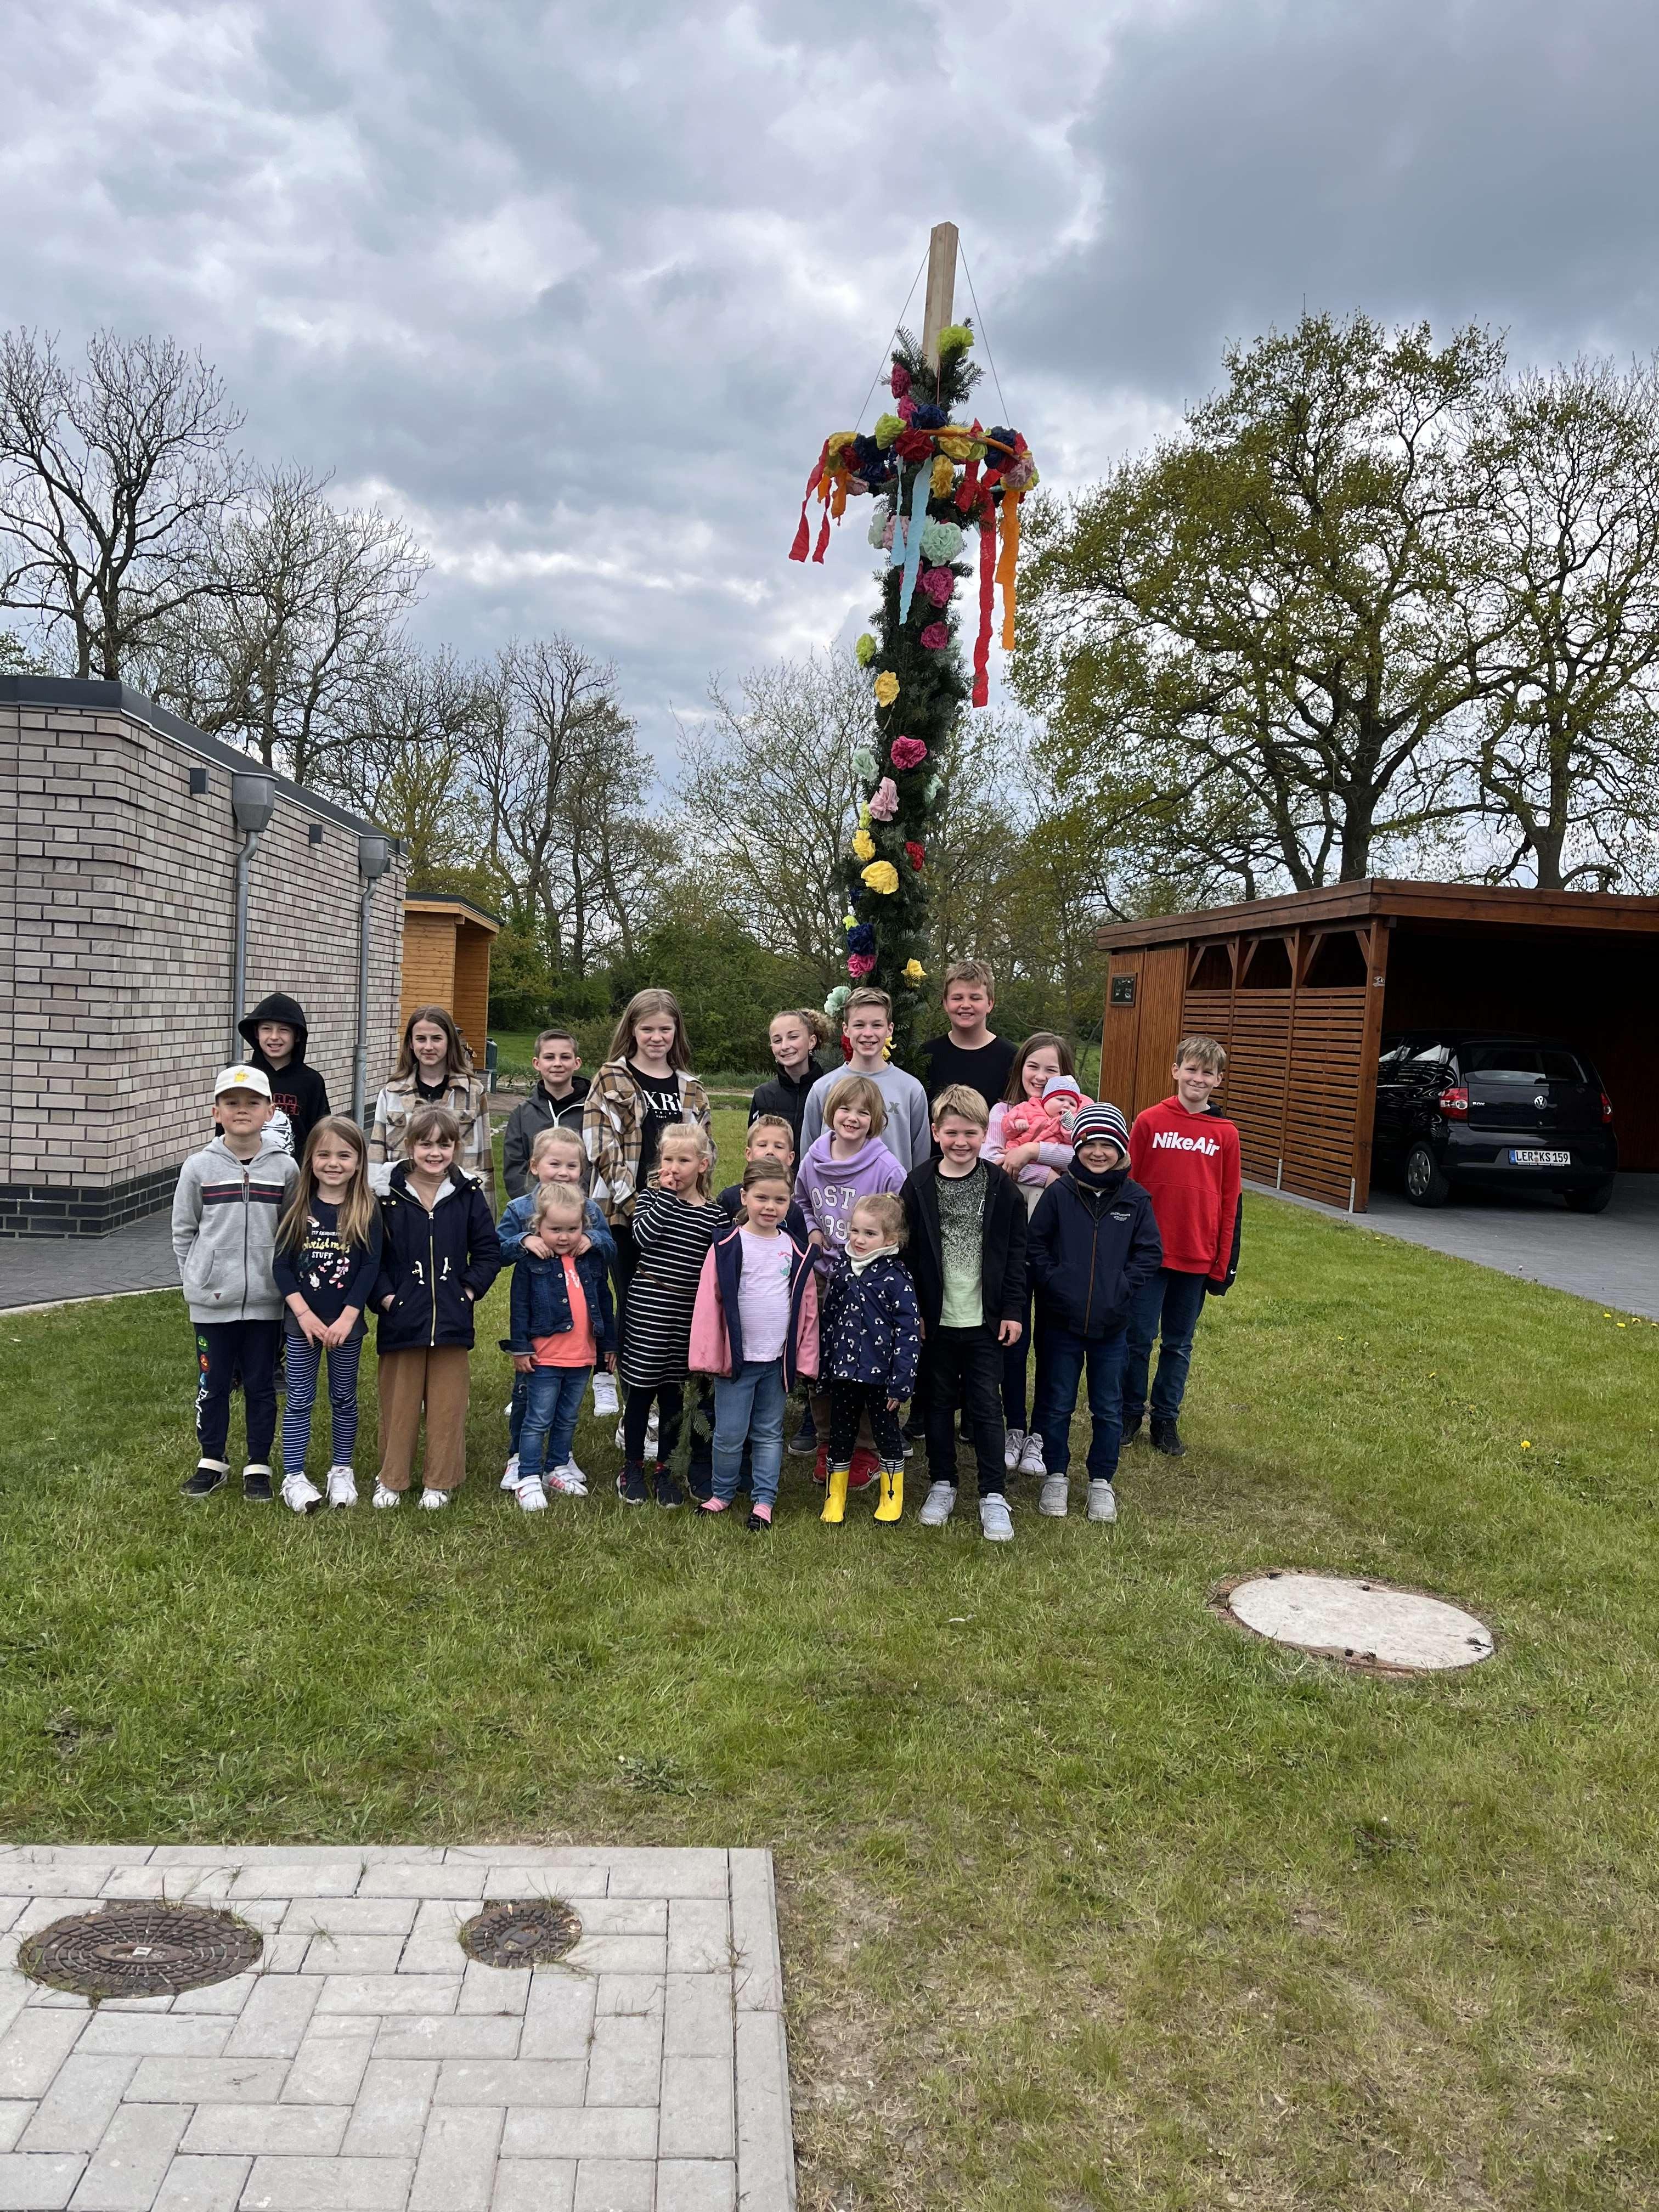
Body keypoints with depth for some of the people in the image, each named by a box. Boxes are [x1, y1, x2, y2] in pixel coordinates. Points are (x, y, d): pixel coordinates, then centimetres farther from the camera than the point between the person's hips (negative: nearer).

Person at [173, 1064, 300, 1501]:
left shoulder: (285, 1168, -3)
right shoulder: (198, 1167, -2)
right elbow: (183, 1231, 5)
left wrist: (283, 1279, -1)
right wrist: (198, 1278, 0)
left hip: (265, 1301, 0)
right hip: (212, 1302, 0)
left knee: (261, 1384, 10)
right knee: (212, 1383, 12)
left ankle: (258, 1465, 23)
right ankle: (212, 1460, 29)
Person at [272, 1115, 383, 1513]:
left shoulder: (367, 1210, -5)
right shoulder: (297, 1207, -3)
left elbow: (371, 1267, -8)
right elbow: (281, 1264, -5)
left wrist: (347, 1318, -15)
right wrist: (304, 1314, -14)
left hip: (347, 1324, 0)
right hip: (302, 1322, 0)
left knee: (344, 1399, 12)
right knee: (300, 1400, 6)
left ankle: (341, 1470, 26)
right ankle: (294, 1477, 14)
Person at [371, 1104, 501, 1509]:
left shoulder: (468, 1194, 1)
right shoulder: (389, 1194, -4)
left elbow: (489, 1252, 6)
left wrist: (470, 1290, -4)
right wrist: (385, 1296, -9)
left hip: (451, 1319, 1)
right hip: (401, 1318, -1)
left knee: (447, 1404, 8)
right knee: (398, 1403, 8)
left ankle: (440, 1482, 21)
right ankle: (391, 1479, 23)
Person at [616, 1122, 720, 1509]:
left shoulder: (714, 1215, 1)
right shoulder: (651, 1198, 0)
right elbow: (642, 1235, -19)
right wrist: (667, 1196, -15)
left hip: (687, 1316, 1)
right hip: (647, 1308, -1)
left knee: (673, 1392, 11)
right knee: (641, 1389, 6)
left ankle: (664, 1469, 24)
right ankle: (632, 1468, 21)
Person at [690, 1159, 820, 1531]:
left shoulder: (796, 1252, 3)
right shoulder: (727, 1246, -7)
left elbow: (807, 1307, 8)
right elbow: (708, 1303, -7)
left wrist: (805, 1357, 5)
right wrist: (709, 1355, -10)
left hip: (778, 1360, 3)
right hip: (736, 1358, -3)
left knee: (769, 1433, 12)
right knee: (730, 1434, 4)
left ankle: (763, 1500, 21)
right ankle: (722, 1492, 24)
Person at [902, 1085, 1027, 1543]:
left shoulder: (1000, 1186, -3)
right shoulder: (919, 1184, -3)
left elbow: (1016, 1252, 1)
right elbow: (907, 1251, -1)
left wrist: (1014, 1310, -3)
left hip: (985, 1318, -1)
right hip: (936, 1317, 1)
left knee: (985, 1405, 3)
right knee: (938, 1402, 12)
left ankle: (994, 1495, 12)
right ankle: (942, 1484, 27)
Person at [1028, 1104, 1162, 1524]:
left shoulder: (1135, 1199, -2)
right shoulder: (1060, 1193, -5)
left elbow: (1150, 1253, 0)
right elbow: (1036, 1244, -2)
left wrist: (1123, 1288, -10)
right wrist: (1054, 1281, -12)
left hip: (1111, 1324, 1)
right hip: (1061, 1321, -1)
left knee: (1108, 1408, 11)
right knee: (1056, 1404, 10)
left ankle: (1102, 1481, 27)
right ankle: (1056, 1476, 27)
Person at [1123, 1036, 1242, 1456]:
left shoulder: (1226, 1134, 1)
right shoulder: (1149, 1121, -3)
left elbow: (1230, 1203, 4)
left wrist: (1225, 1264, 3)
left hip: (1198, 1259, 2)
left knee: (1179, 1344, 12)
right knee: (1138, 1339, 6)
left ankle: (1166, 1419, 25)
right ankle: (1129, 1414, 22)